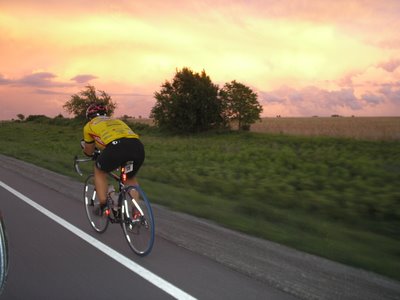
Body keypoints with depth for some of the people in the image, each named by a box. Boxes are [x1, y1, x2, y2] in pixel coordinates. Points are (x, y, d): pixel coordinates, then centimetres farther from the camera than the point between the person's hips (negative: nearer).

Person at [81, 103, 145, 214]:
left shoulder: (90, 125, 29)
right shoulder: (117, 120, 40)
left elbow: (89, 152, 41)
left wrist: (84, 146, 65)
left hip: (116, 147, -4)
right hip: (138, 147, 4)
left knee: (99, 171, 29)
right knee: (130, 178, 32)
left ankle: (103, 206, 25)